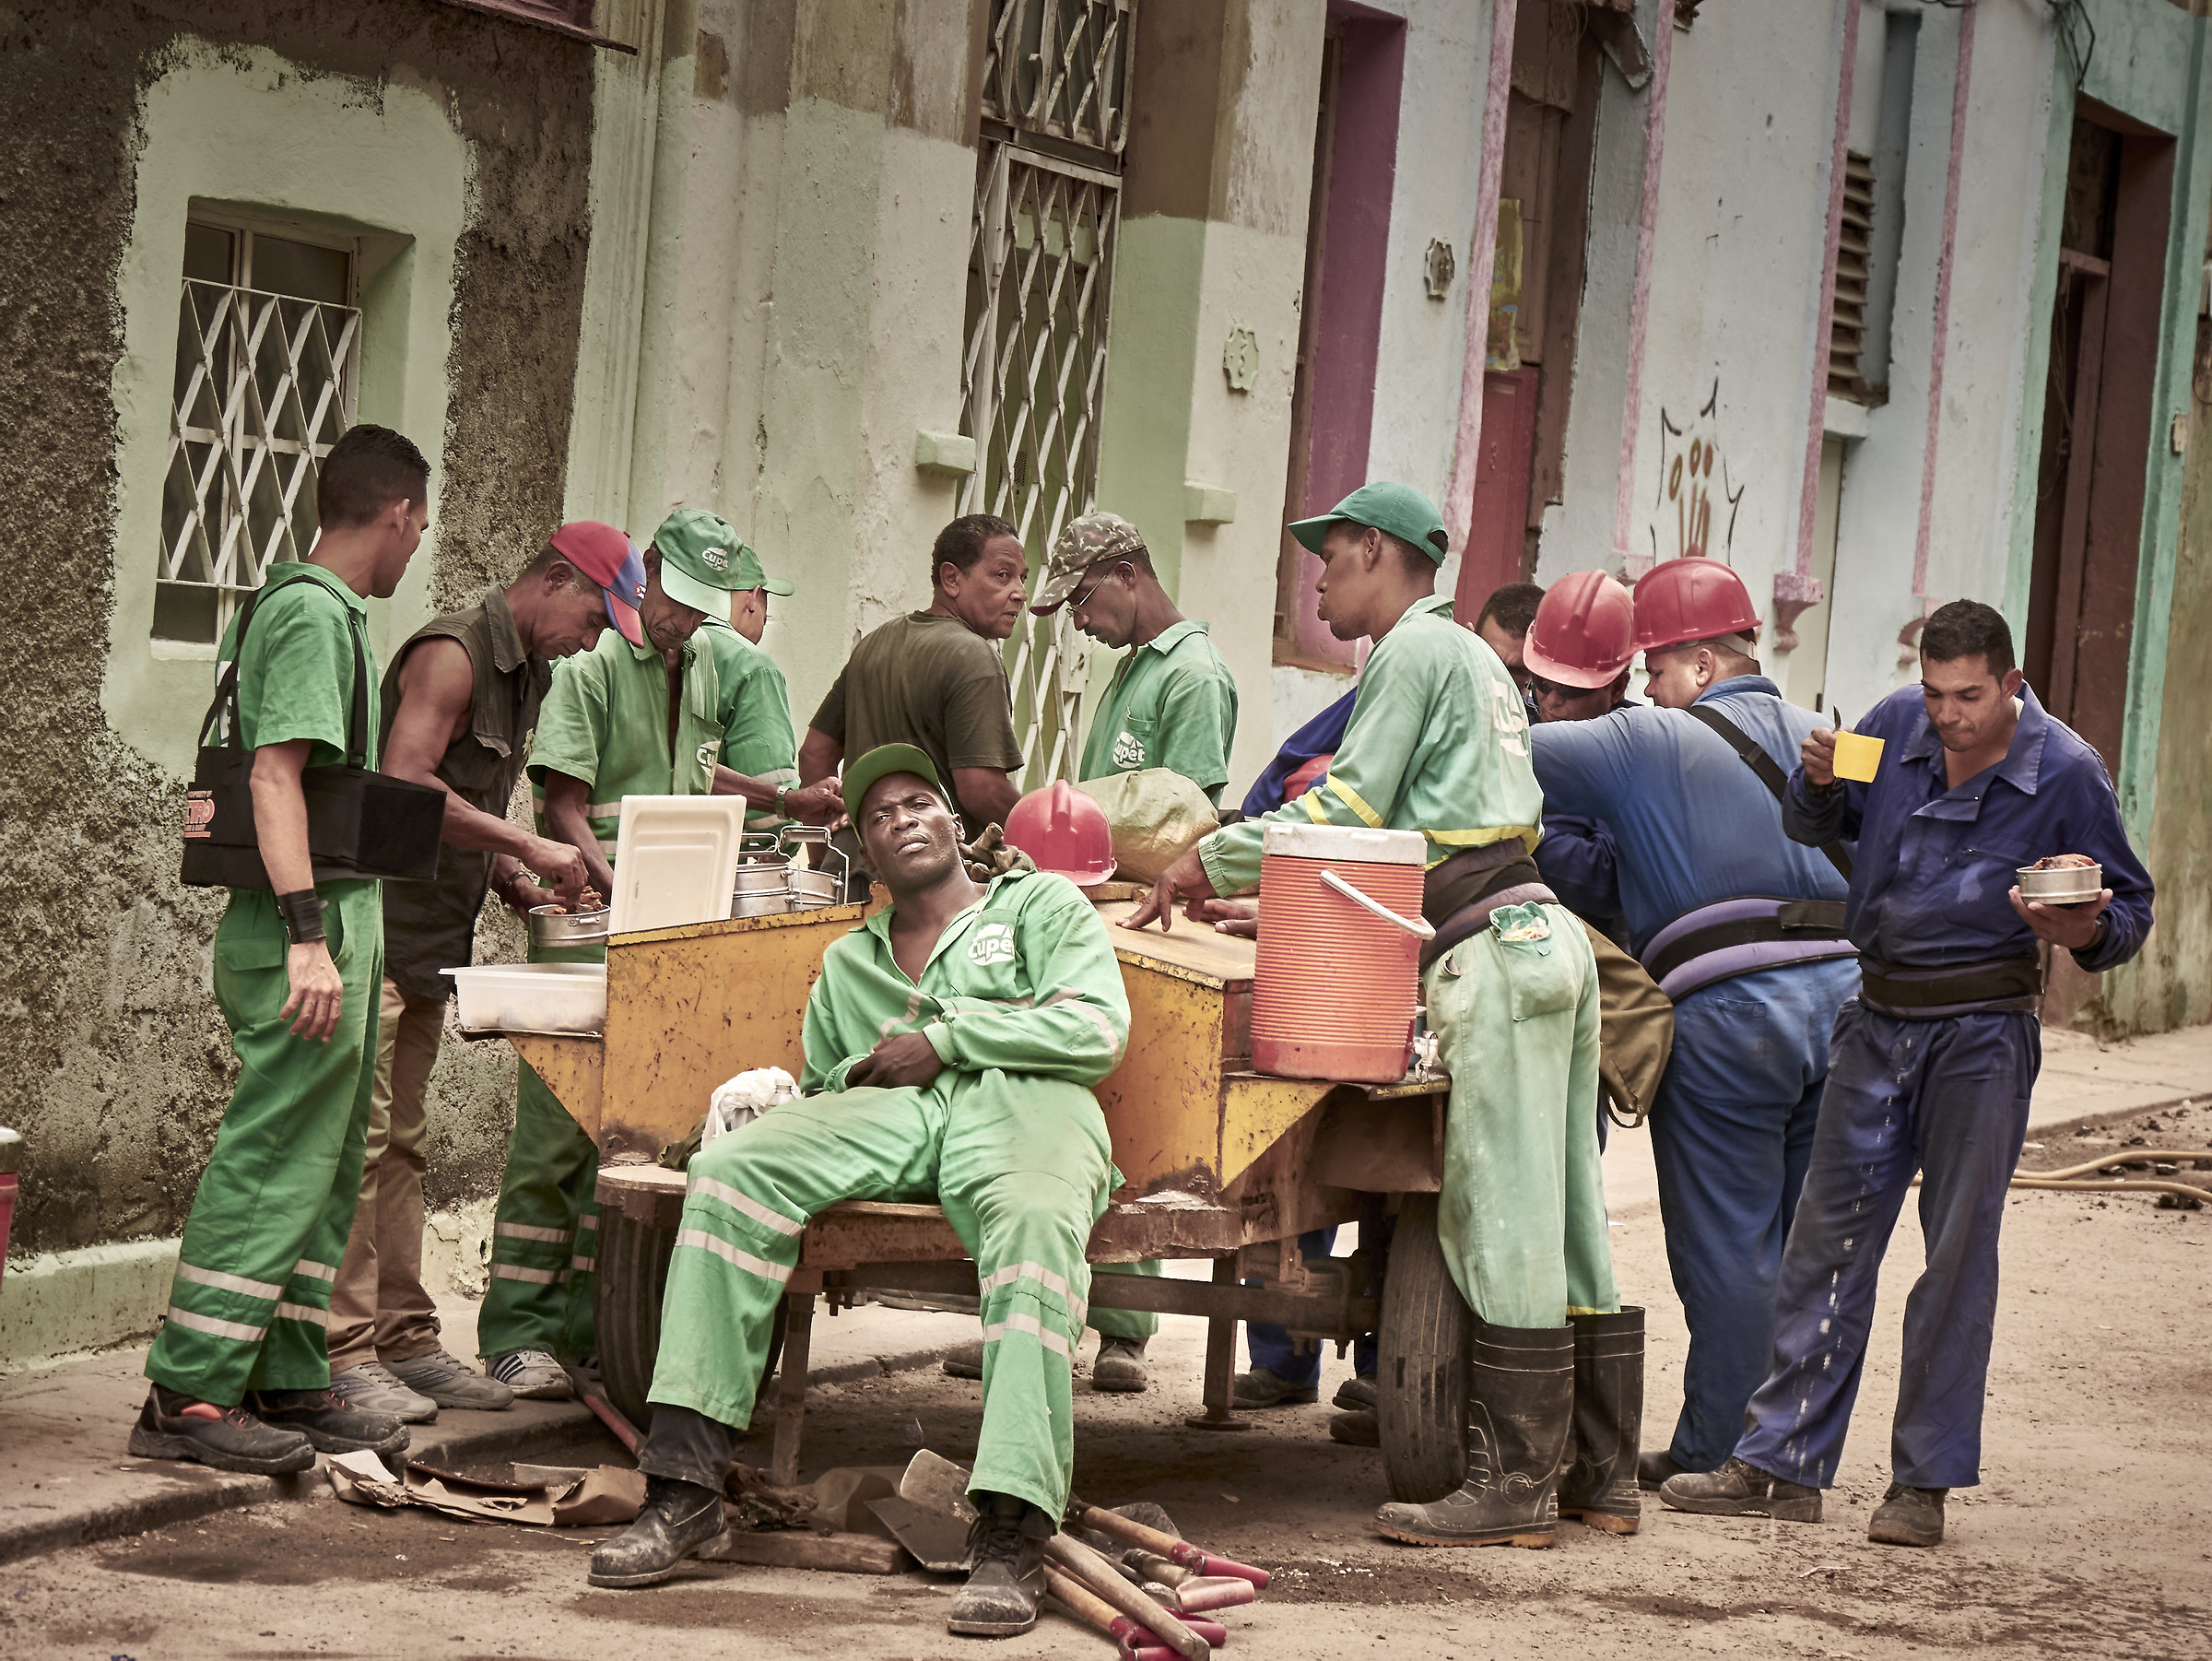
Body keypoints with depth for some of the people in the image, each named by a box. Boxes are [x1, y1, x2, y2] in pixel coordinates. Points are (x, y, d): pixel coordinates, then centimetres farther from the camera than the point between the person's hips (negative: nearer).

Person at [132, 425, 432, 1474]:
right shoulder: (315, 612, -12)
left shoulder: (301, 605, 18)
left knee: (323, 1173, 13)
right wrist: (307, 935, -25)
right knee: (274, 1163, -9)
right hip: (312, 922, -10)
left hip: (332, 926, 10)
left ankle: (286, 1383, 17)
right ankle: (187, 1397, -7)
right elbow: (276, 776, -20)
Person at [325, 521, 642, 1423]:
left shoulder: (526, 671, 16)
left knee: (400, 1144, 12)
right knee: (358, 1137, -10)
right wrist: (529, 849, -22)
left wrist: (513, 880, 7)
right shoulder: (452, 654, -14)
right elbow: (406, 784, -25)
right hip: (376, 927, -10)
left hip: (431, 937, 10)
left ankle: (403, 1340, 15)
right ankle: (343, 1354, -10)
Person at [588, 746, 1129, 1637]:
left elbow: (1098, 1029, 5)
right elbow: (818, 1088, 33)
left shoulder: (1042, 903, 22)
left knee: (1035, 1220, -41)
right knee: (728, 1170, -26)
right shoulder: (847, 962, 35)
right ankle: (685, 1485, -32)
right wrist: (863, 1071, 8)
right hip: (887, 1109, 4)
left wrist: (944, 1037, -1)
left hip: (1022, 1098, -4)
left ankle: (1010, 1534, -53)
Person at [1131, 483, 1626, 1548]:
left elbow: (1346, 811, -10)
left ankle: (1514, 1482, -10)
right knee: (1559, 1214, 10)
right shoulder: (1472, 657, 26)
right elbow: (1402, 832, 29)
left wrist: (1212, 863, 0)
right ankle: (1601, 1464, 12)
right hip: (1544, 939, 10)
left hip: (1494, 951, -10)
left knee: (1503, 1220, -10)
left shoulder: (1415, 649, -4)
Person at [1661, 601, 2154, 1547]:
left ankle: (1924, 1482, 8)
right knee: (1827, 1237, 5)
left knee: (1958, 1250, -1)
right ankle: (1782, 1464, 11)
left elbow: (2129, 907, -2)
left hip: (1982, 1032, -4)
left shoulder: (2066, 774, -9)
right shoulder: (1896, 726, 1)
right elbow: (1814, 829, 16)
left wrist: (2086, 932, -25)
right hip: (1879, 1022, 4)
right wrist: (1819, 782, -7)